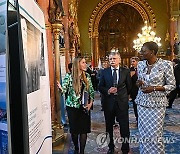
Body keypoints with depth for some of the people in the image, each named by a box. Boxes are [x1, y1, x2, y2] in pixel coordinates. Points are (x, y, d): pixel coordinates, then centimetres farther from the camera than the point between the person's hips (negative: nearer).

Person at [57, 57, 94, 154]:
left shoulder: (87, 76, 3)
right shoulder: (69, 76, -7)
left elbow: (91, 91, 10)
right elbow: (64, 90, -11)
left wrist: (91, 102, 0)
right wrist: (60, 88, -33)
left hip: (85, 107, 3)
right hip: (72, 107, -2)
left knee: (84, 130, 1)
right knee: (74, 129, 8)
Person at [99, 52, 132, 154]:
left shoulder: (126, 71, -1)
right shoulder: (104, 72, 1)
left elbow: (129, 87, 7)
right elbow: (100, 87, 2)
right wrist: (108, 91, -15)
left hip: (122, 102, -1)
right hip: (108, 102, 2)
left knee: (124, 127, 4)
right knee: (109, 126, 14)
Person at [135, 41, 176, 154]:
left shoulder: (166, 64, -10)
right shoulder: (140, 64, 5)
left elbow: (172, 85, -5)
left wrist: (154, 88, -17)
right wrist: (139, 83, -6)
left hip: (157, 103, -4)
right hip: (142, 102, 4)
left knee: (155, 134, 0)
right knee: (143, 132, 9)